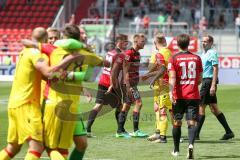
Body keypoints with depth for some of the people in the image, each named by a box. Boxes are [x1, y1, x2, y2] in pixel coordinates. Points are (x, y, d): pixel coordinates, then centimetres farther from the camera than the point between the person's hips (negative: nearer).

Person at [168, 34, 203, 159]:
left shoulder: (174, 59, -2)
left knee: (177, 122, 12)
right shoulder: (196, 58, 5)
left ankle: (176, 150, 23)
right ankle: (191, 144, -29)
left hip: (179, 96, -1)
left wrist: (171, 92, -22)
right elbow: (199, 79, 10)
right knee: (192, 122, -4)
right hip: (193, 95, 1)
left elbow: (172, 77, -14)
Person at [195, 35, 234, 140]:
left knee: (201, 107, -7)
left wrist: (213, 85, -23)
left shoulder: (212, 53, -11)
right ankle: (228, 132, 12)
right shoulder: (204, 54, 17)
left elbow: (215, 69, -17)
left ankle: (196, 134, -2)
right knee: (214, 109, 9)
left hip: (209, 81, -10)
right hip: (205, 81, 10)